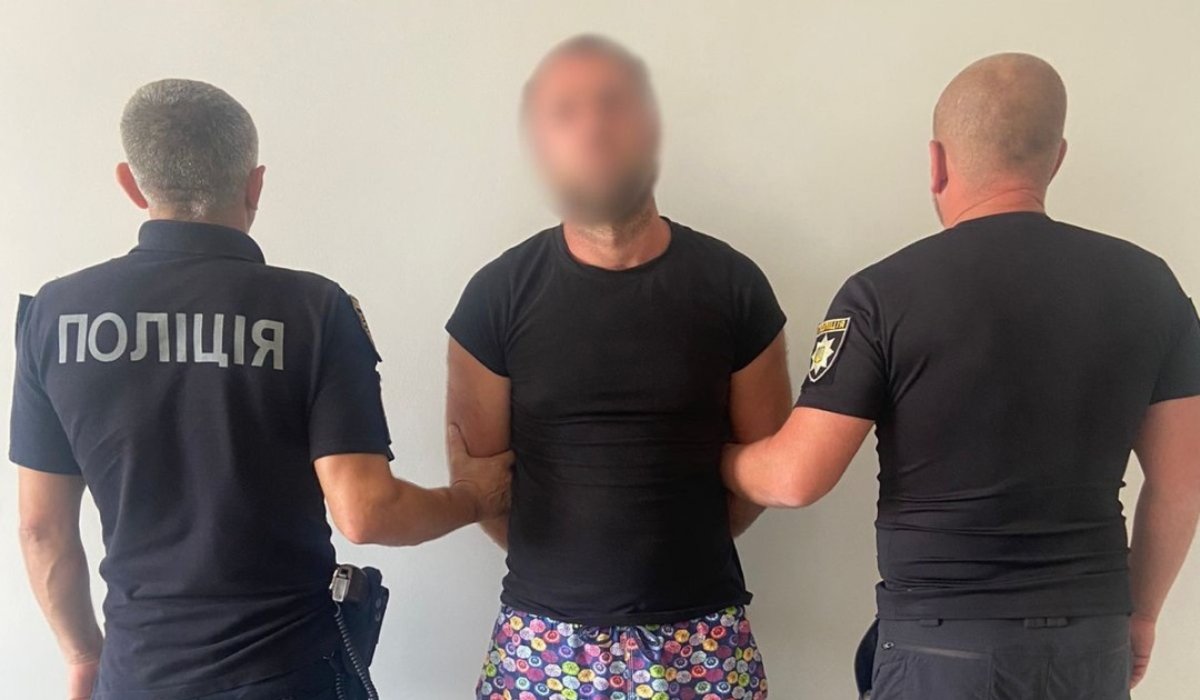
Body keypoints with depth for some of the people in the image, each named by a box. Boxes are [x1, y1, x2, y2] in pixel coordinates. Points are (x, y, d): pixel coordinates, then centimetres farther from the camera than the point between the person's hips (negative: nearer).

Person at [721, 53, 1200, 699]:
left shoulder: (885, 294, -13)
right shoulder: (1147, 283, -1)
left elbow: (796, 479, -13)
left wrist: (716, 457, 8)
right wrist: (1139, 611, 18)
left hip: (946, 641, -4)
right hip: (1094, 635, 5)